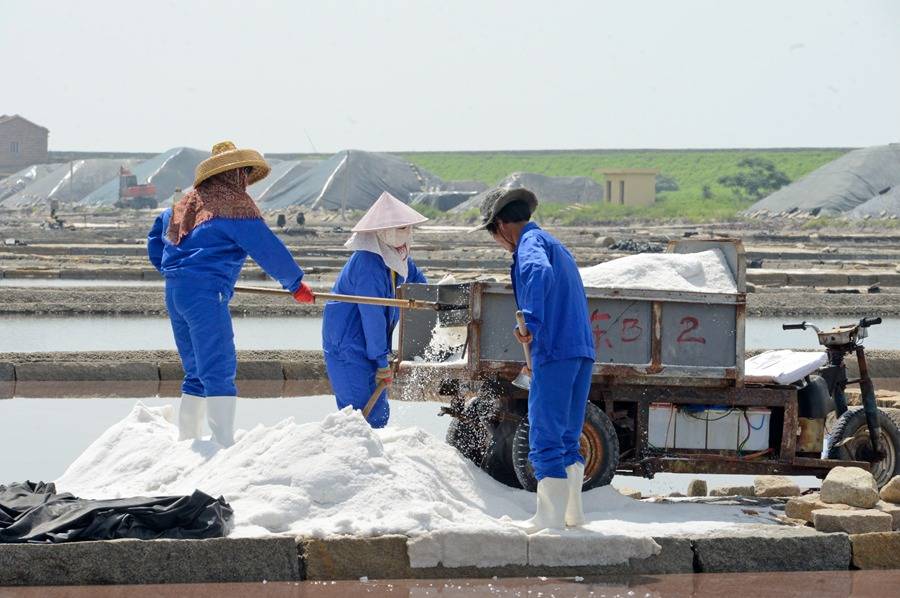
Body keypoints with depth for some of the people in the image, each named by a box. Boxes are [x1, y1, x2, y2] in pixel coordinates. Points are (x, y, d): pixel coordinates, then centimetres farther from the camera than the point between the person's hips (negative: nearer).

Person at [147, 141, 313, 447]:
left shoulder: (188, 202, 20)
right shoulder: (234, 205, -5)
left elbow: (157, 232, 33)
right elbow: (268, 249, -4)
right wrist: (295, 283, 9)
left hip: (174, 294, 9)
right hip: (205, 292, -9)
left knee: (197, 373, 17)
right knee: (219, 372, -13)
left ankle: (187, 441, 19)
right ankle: (225, 446, -22)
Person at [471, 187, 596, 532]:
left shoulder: (530, 243, -3)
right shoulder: (556, 246, 26)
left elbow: (539, 272, -28)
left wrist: (531, 323, -34)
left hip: (555, 352, -9)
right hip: (582, 351, 9)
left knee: (546, 439, -5)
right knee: (567, 439, 16)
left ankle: (550, 517, -5)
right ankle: (572, 512, 20)